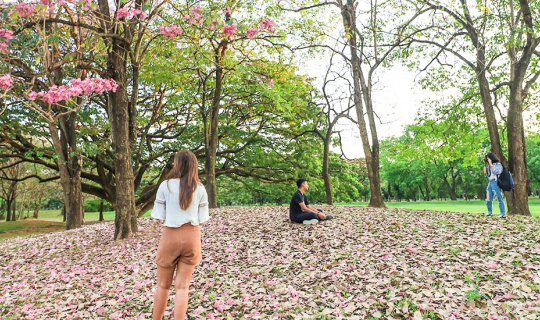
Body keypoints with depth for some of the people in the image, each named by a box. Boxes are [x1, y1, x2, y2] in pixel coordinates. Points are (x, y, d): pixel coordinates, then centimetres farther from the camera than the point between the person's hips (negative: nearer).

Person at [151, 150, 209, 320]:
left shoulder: (165, 185, -8)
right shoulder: (200, 188, -2)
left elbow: (160, 216, -6)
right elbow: (202, 218, -1)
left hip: (171, 236, -1)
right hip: (192, 236, 1)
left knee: (163, 285, 17)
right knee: (182, 286, 9)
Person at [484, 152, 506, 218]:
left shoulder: (498, 164, -5)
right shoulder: (489, 165, 14)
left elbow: (495, 172, -20)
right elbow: (485, 172, 13)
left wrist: (490, 164, -18)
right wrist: (485, 164, 7)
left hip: (496, 183, -7)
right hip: (490, 183, 7)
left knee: (500, 199, -7)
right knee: (488, 199, 7)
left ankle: (503, 214, -5)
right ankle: (490, 212, 19)